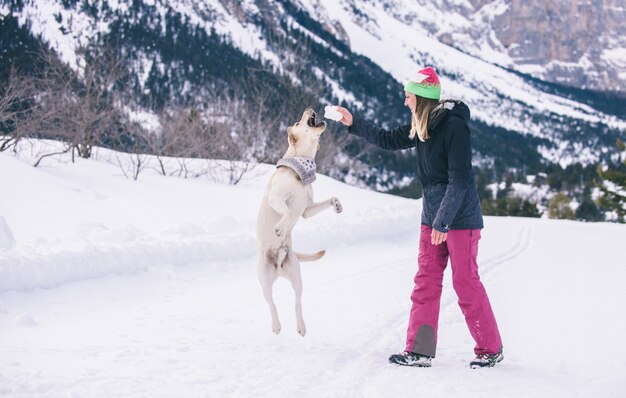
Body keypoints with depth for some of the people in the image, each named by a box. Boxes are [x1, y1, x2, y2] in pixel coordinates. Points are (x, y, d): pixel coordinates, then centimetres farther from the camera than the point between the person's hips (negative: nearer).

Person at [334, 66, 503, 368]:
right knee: (425, 283, 6)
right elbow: (389, 140, 22)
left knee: (466, 283, -3)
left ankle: (491, 349, 10)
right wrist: (354, 123, 15)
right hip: (433, 218, 8)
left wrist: (443, 221, -23)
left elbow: (459, 179, -22)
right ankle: (419, 351, 9)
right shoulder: (422, 127, 7)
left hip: (460, 218, -8)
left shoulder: (454, 126, -18)